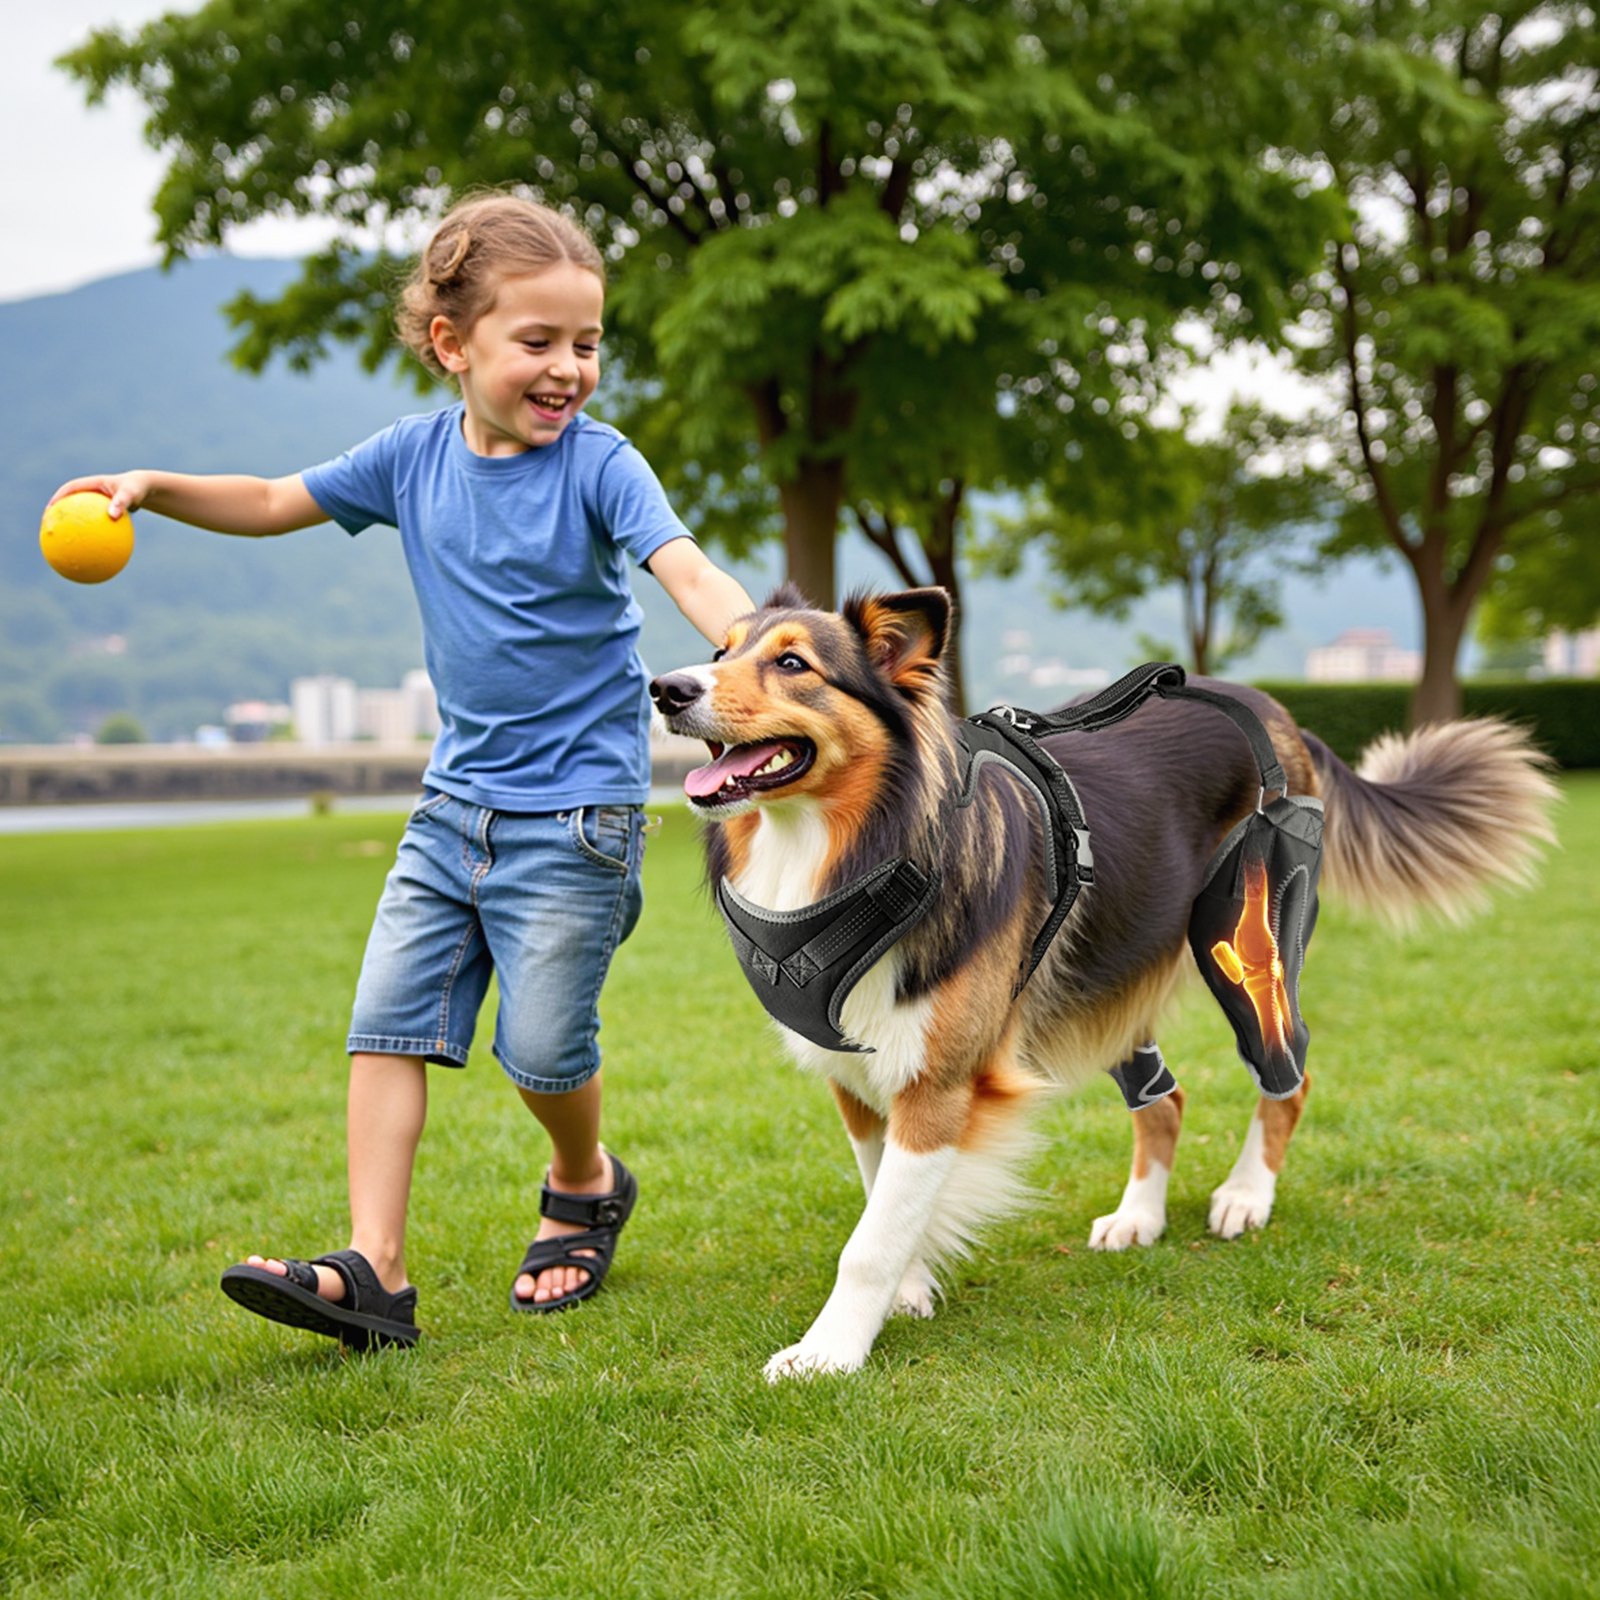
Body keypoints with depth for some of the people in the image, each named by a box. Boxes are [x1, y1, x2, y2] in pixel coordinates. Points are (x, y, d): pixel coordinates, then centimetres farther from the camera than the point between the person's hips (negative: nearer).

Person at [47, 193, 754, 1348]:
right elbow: (272, 503, 15)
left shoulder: (598, 463, -11)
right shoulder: (416, 454, 3)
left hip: (576, 808, -5)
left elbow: (689, 573, -25)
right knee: (390, 1017, -2)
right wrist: (151, 488, 3)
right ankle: (373, 1271, -2)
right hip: (458, 797, 5)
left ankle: (586, 1187, 29)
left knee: (543, 1044, -3)